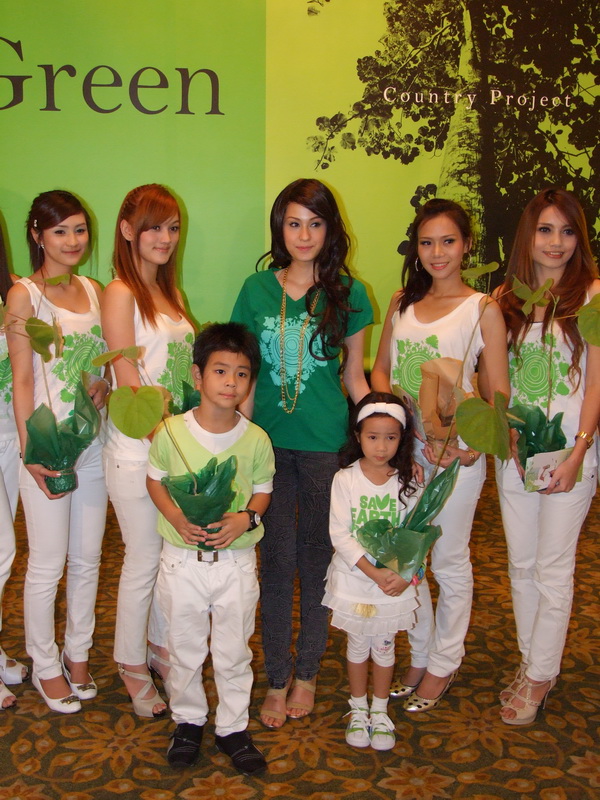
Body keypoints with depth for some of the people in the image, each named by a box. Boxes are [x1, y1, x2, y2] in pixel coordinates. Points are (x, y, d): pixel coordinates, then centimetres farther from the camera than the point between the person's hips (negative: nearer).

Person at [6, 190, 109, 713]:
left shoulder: (94, 291, 9)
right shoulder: (24, 295, -7)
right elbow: (22, 380, -9)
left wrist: (106, 385, -6)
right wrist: (31, 452, -14)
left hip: (93, 441, 5)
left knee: (88, 558, 13)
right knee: (48, 564, 5)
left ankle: (78, 655, 32)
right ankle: (45, 666, 24)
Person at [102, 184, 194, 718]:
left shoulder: (170, 293, 12)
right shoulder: (121, 293, -11)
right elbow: (128, 382, -15)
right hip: (137, 449, -7)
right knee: (144, 560, 5)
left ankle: (162, 645, 35)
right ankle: (132, 666, 25)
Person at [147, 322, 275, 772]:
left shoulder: (256, 439, -8)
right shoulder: (171, 431, -10)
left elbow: (263, 489, 4)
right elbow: (155, 480, 1)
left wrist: (246, 518, -17)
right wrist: (177, 518, -16)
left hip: (236, 560, 1)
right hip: (182, 559, 0)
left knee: (234, 651, 13)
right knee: (184, 649, 15)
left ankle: (233, 726, 33)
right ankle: (188, 719, 38)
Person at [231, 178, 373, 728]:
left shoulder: (347, 293, 1)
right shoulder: (257, 290, 4)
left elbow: (354, 375, 6)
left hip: (326, 443, -1)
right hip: (269, 440, 1)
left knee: (317, 555, 10)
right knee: (277, 556, 6)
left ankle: (308, 672, 28)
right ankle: (278, 677, 22)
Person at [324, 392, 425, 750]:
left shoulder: (408, 481, -4)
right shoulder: (346, 478, -10)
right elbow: (339, 535, -14)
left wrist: (406, 575, -19)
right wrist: (373, 572, -21)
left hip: (396, 582, 1)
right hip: (354, 579, -1)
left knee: (384, 646, 14)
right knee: (358, 645, 14)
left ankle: (380, 712, 33)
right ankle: (359, 710, 34)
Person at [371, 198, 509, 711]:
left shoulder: (483, 310, -5)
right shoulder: (402, 302, 9)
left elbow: (499, 394, -6)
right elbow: (381, 370, 12)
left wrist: (470, 450, -19)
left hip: (455, 452, -4)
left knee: (449, 562, 8)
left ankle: (443, 666, 27)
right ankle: (419, 657, 33)